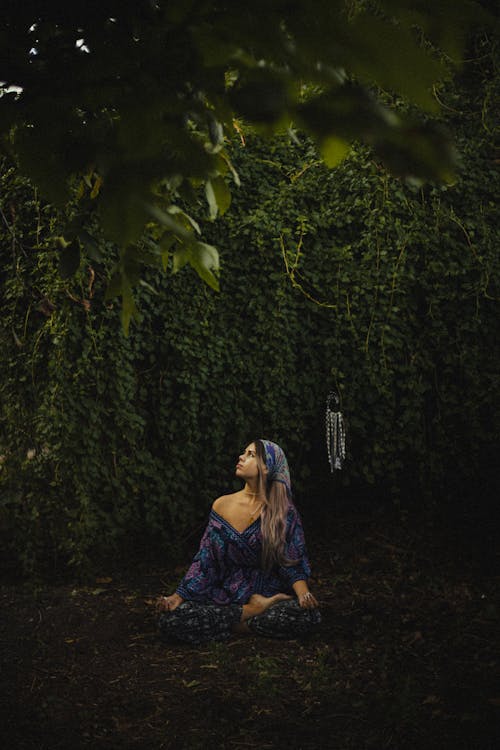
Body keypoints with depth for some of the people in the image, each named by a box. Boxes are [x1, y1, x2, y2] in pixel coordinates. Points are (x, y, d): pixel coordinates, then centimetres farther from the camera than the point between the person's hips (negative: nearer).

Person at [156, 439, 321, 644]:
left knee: (307, 615, -35)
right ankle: (254, 611, -13)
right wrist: (179, 596, -9)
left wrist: (303, 593, -24)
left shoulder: (284, 512, -1)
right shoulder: (222, 506, 4)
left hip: (268, 594, -2)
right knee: (171, 619, -25)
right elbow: (204, 562, 4)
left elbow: (294, 564, -3)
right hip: (226, 597, 2)